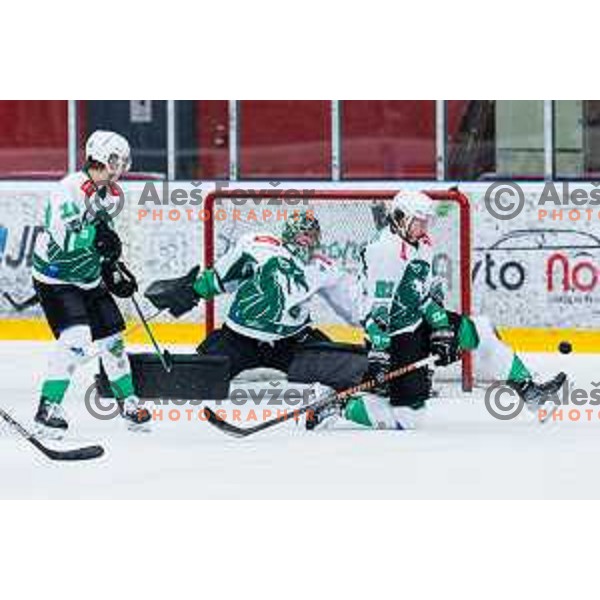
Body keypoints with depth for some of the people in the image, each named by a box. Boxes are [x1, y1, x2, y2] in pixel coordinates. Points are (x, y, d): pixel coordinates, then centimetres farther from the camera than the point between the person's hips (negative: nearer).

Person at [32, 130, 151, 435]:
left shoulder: (108, 192, 3)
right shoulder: (70, 190, -25)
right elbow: (61, 239, -33)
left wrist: (112, 267, 10)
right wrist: (96, 234, -35)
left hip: (89, 278, 8)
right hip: (55, 277, -8)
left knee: (112, 337, 12)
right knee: (75, 338, -22)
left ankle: (128, 401, 28)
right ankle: (48, 408, -14)